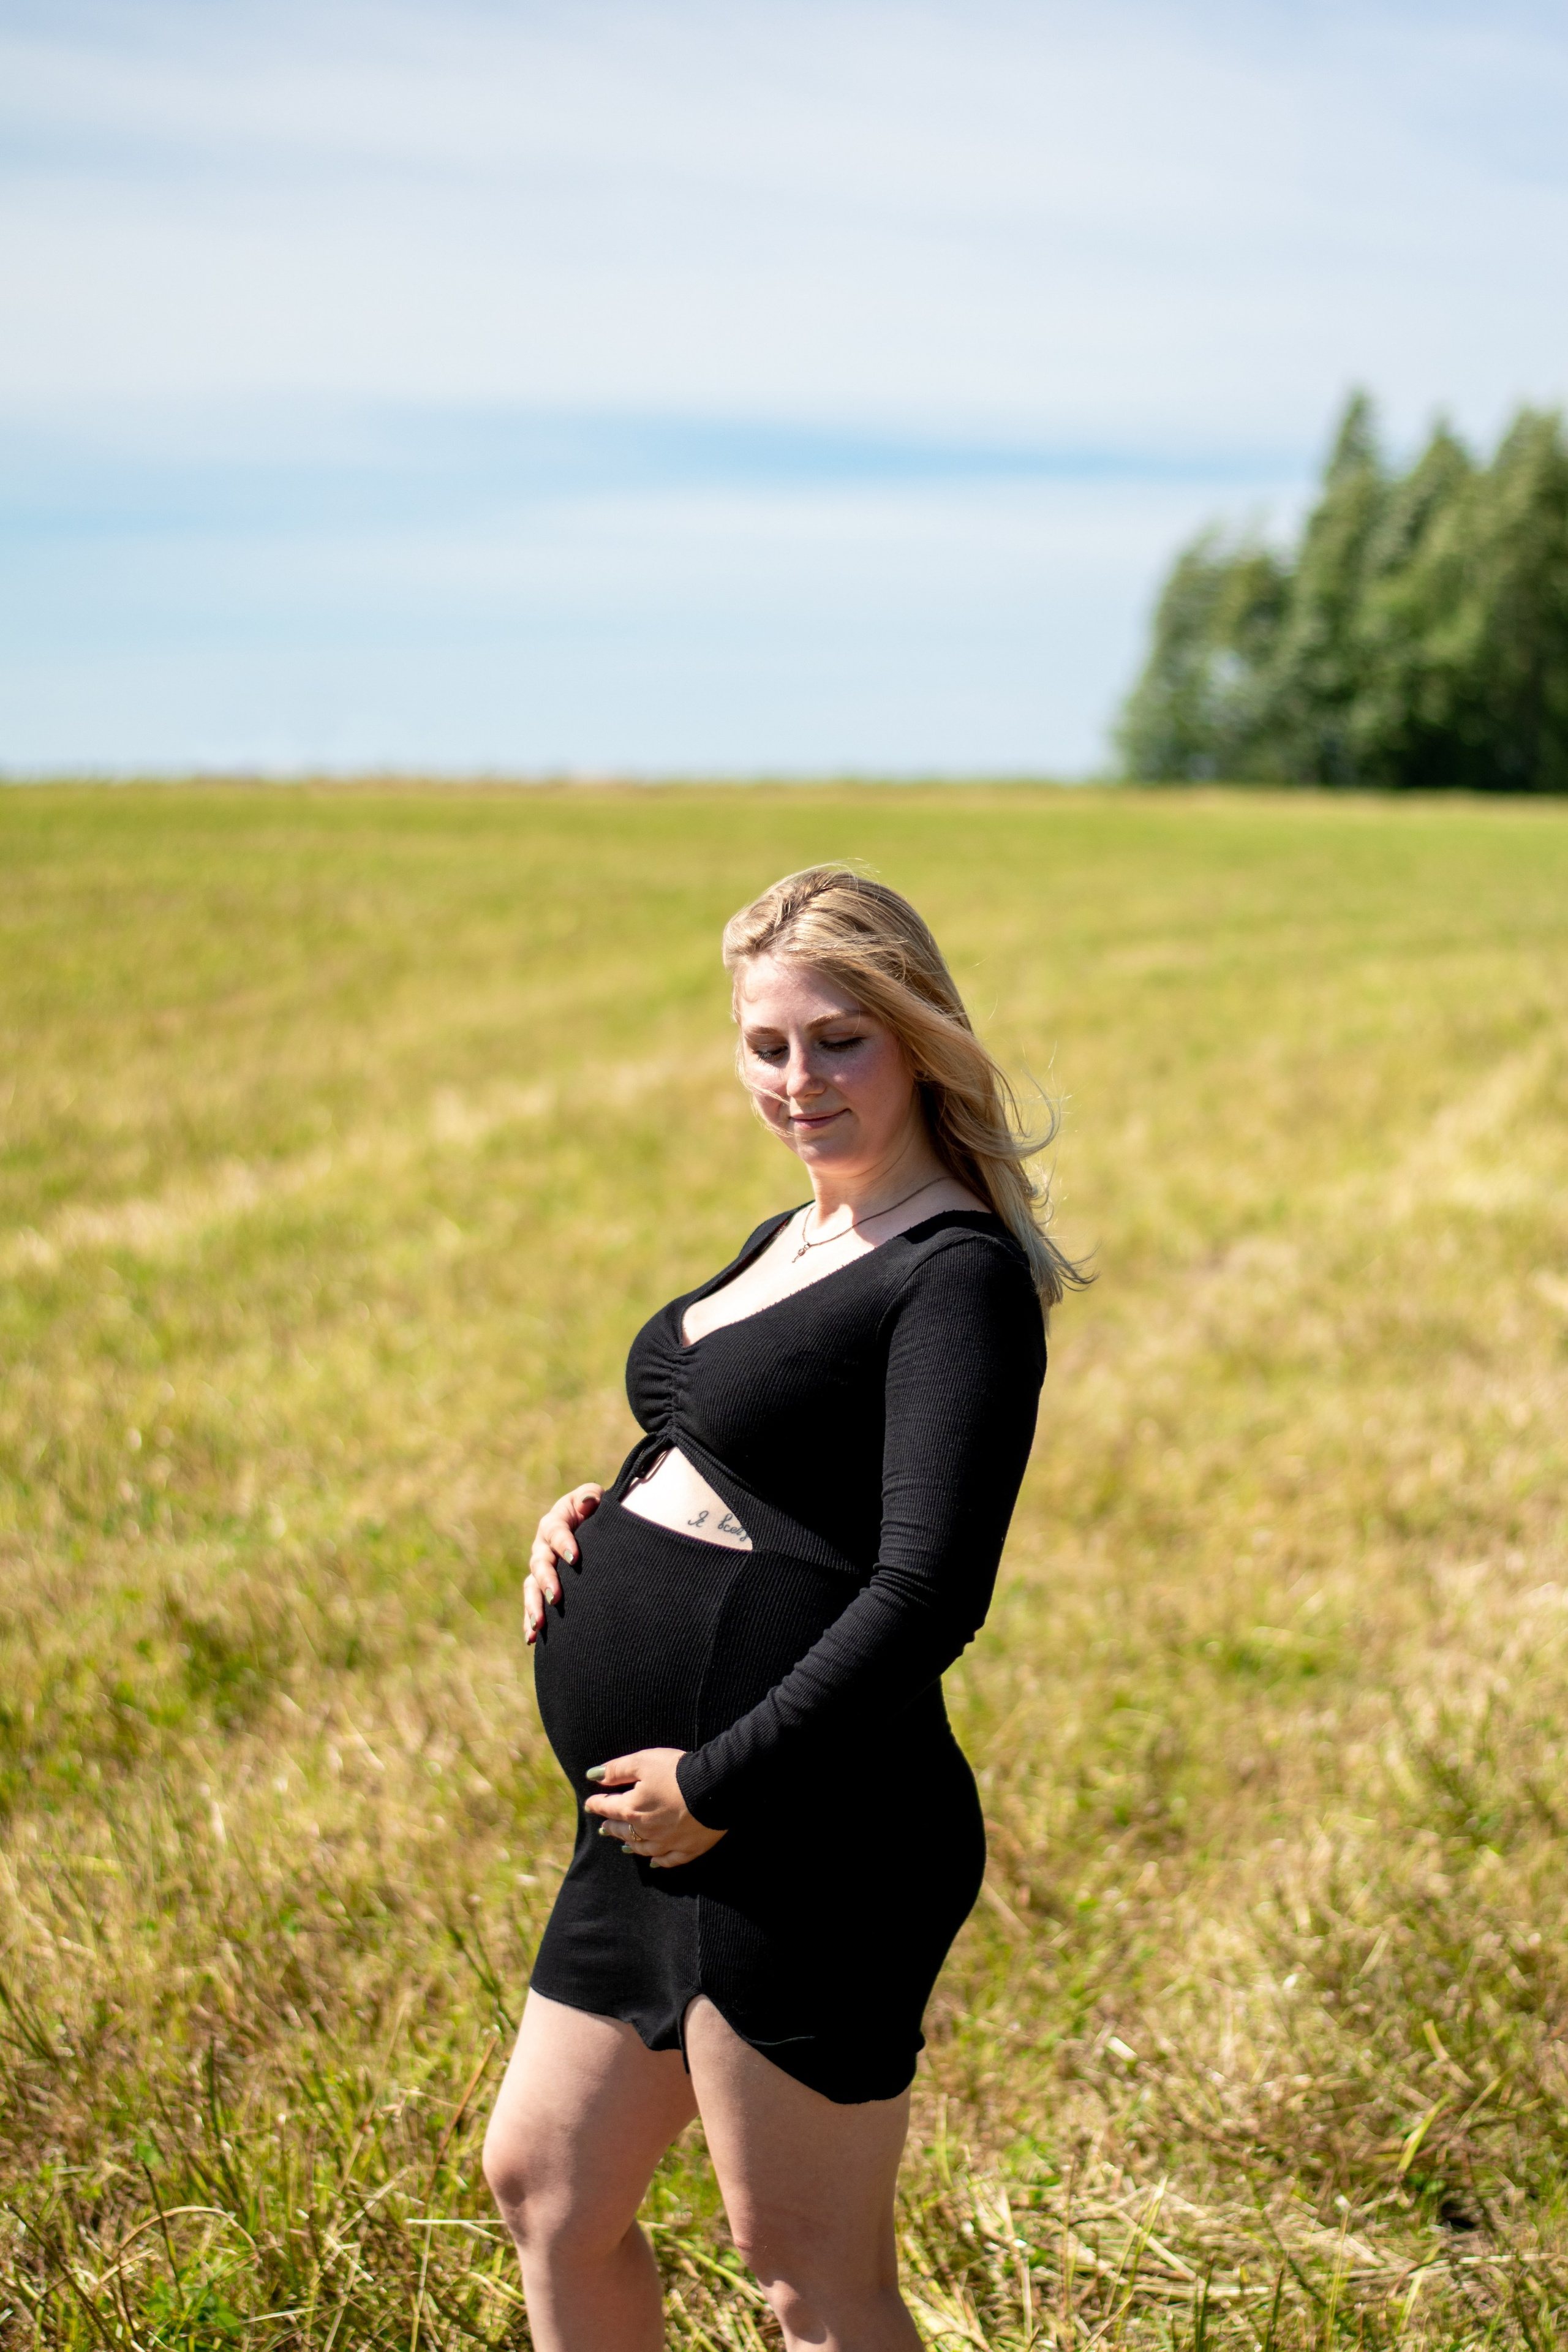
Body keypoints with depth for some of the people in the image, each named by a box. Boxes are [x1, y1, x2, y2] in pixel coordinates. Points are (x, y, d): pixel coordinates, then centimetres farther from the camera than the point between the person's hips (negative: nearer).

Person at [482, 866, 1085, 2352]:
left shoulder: (958, 1276, -14)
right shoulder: (787, 1243, 14)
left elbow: (926, 1598, -22)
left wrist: (717, 1784, -18)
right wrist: (597, 1518, 6)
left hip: (804, 1844, -9)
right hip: (665, 1830, 9)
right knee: (543, 2184, 19)